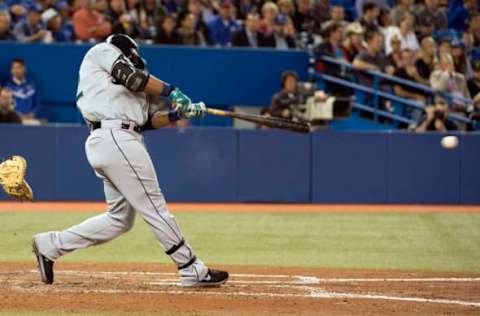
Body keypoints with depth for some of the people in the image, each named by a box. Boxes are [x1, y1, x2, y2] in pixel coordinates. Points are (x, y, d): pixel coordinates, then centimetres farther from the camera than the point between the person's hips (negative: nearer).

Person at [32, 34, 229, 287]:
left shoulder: (112, 83, 31)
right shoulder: (102, 51, 10)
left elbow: (143, 121, 22)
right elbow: (131, 77, -7)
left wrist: (179, 114, 14)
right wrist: (171, 91, -1)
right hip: (116, 139, -10)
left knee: (120, 218, 10)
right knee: (154, 207, -7)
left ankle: (50, 245, 13)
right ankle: (192, 270, -6)